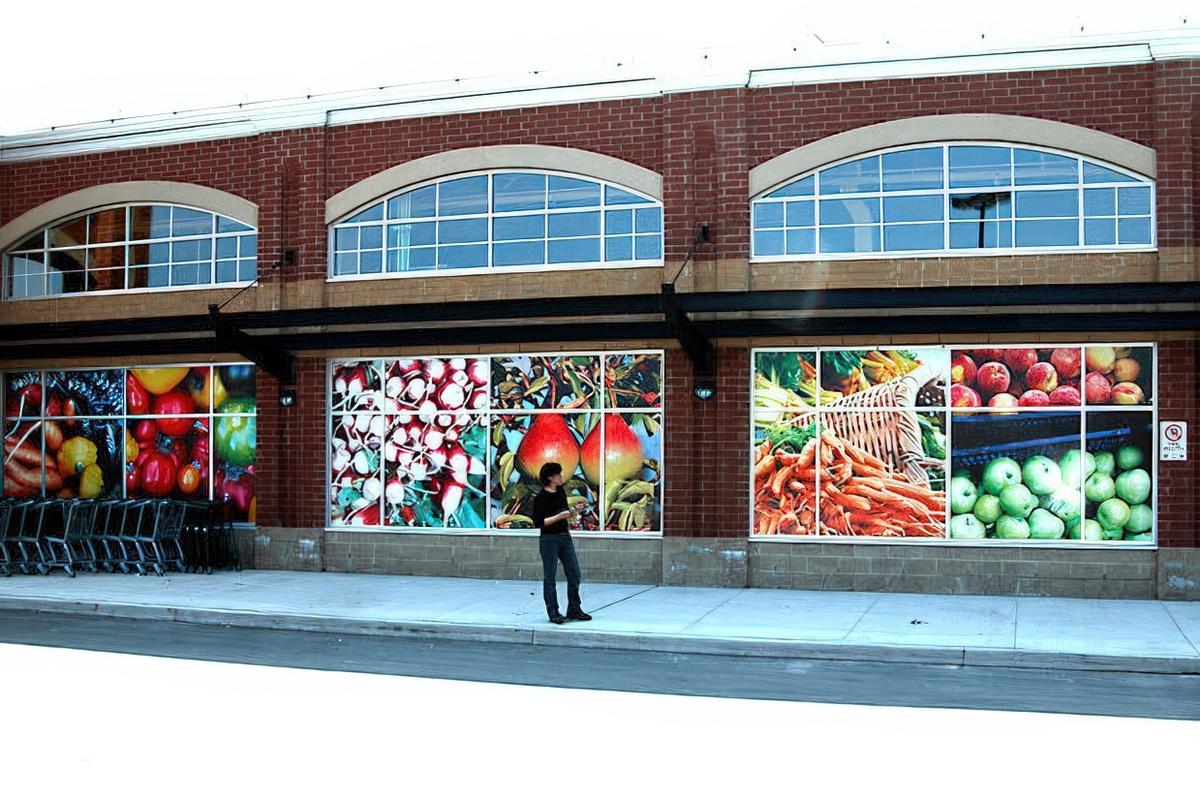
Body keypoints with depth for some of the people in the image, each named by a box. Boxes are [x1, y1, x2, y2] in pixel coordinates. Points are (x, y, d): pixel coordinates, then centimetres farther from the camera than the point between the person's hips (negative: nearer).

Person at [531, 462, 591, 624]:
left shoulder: (561, 492, 8)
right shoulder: (540, 497, -13)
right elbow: (538, 522, -15)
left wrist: (575, 508, -1)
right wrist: (559, 516, -20)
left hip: (565, 537, 7)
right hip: (549, 539, -7)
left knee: (574, 574, 6)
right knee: (550, 577, 2)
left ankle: (574, 610, 16)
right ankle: (553, 613, 11)